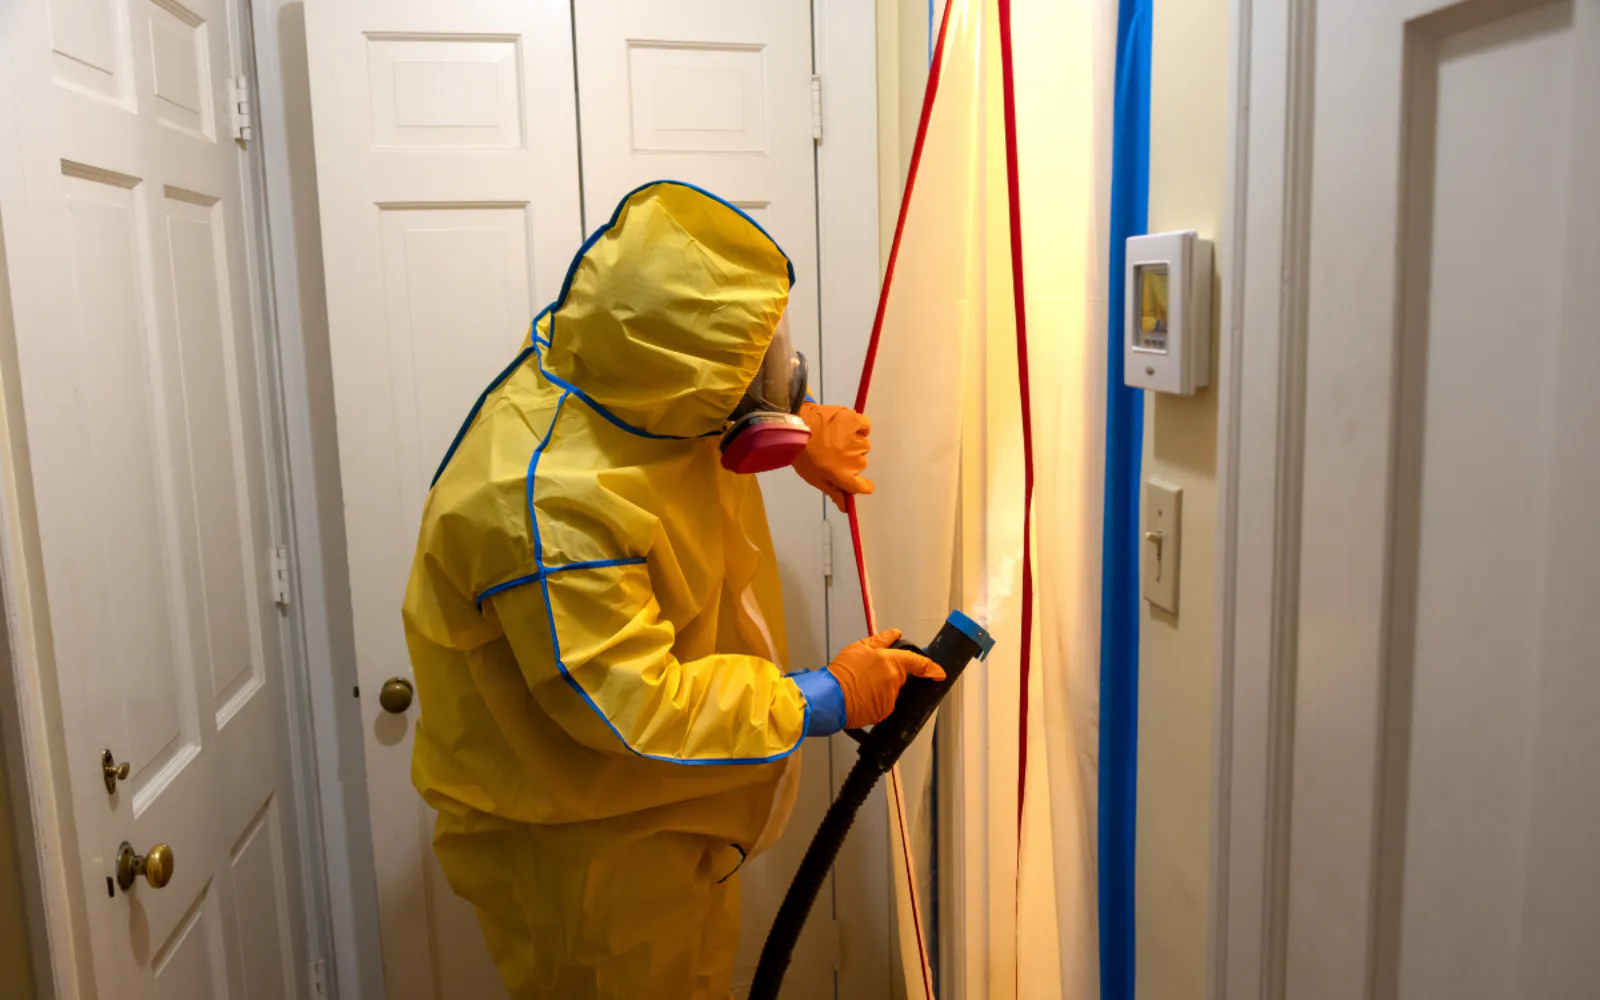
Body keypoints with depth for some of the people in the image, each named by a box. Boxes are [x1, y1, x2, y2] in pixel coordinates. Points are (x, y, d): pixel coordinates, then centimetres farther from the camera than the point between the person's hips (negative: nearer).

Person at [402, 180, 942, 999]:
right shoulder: (548, 501, -37)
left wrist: (794, 428, -4)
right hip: (578, 845, -8)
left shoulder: (625, 383, -11)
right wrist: (823, 699, -24)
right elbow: (634, 709, -33)